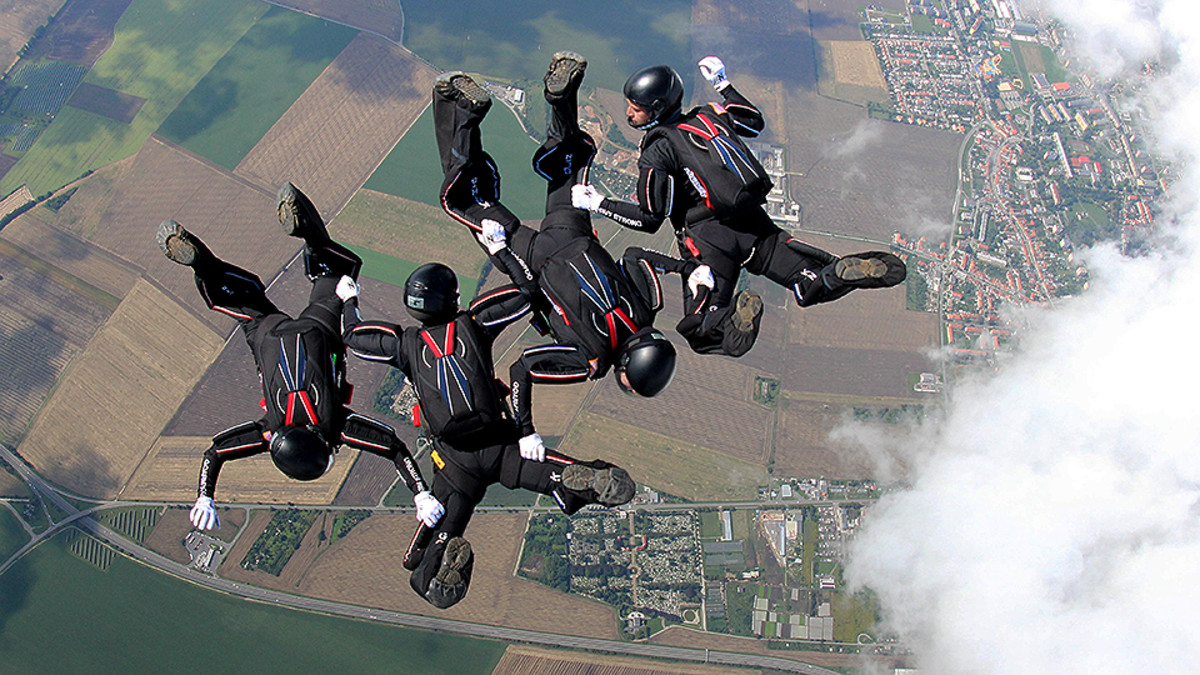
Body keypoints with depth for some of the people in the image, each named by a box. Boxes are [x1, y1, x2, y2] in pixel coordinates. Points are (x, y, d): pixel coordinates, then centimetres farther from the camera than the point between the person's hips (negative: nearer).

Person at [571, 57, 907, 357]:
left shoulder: (657, 152, -5)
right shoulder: (707, 116, 12)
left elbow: (650, 219, -4)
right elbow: (755, 123, 31)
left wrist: (600, 204, 3)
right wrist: (724, 86, 39)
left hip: (708, 239, -6)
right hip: (754, 223, 6)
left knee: (700, 335, -6)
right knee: (813, 286, 11)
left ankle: (737, 315, -37)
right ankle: (844, 272, -21)